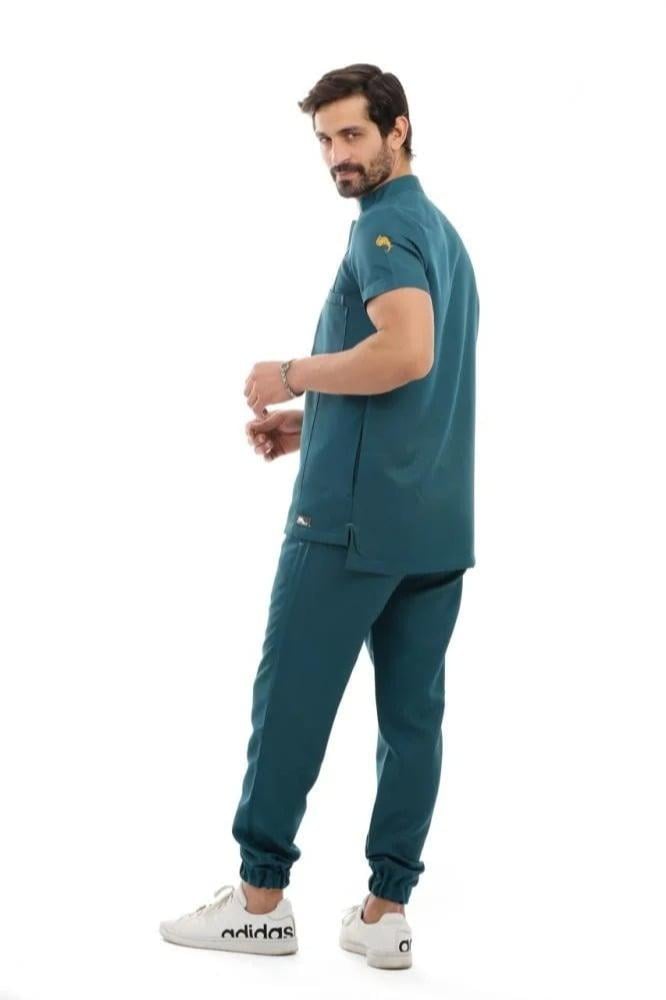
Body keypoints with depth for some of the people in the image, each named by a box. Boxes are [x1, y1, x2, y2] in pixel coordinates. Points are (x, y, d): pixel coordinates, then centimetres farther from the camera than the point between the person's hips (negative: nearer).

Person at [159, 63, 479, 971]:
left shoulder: (385, 225, -9)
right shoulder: (444, 232, 20)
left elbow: (407, 353, -27)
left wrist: (294, 376, -12)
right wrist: (310, 424, 17)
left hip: (355, 516, -9)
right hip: (440, 522, 9)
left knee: (292, 700, 1)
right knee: (413, 714, 6)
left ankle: (261, 898, 9)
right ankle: (386, 912, 11)